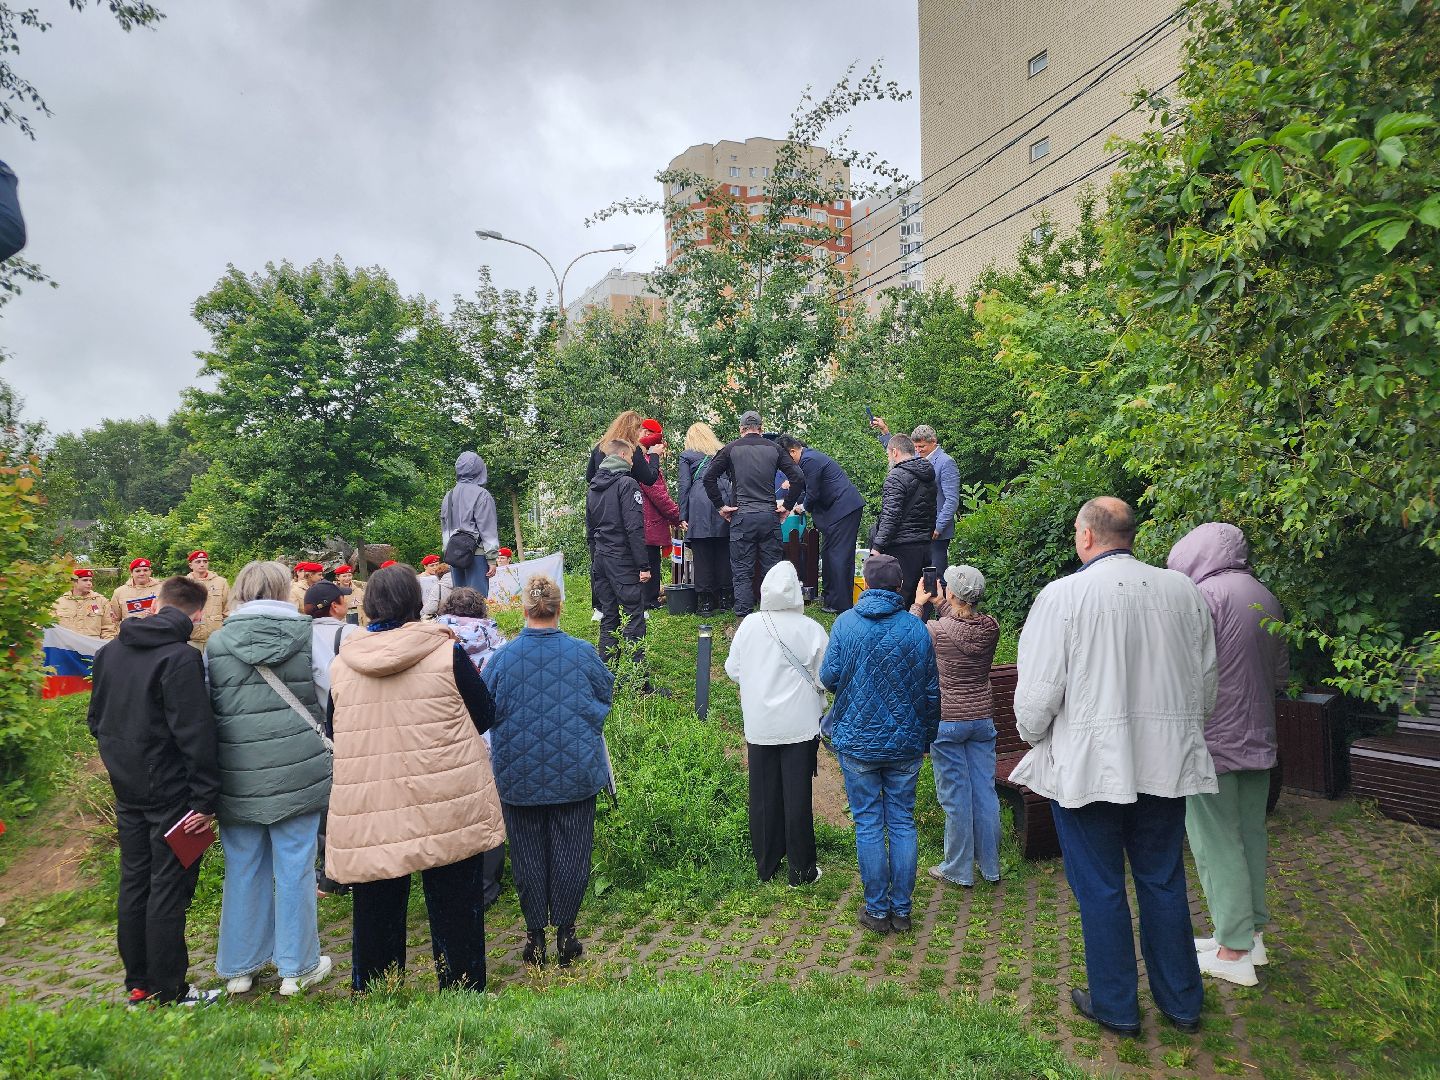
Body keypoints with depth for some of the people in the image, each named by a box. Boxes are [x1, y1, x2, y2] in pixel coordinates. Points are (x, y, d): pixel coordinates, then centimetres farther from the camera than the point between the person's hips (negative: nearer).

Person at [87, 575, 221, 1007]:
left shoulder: (110, 651, 6)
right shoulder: (181, 658, -20)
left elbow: (96, 720, 15)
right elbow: (195, 733, -23)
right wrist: (204, 798, -18)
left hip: (127, 791, 8)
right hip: (170, 792, -7)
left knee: (133, 885, 16)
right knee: (169, 892, 2)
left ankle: (137, 985, 28)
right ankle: (169, 995, 12)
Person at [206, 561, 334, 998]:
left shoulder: (216, 642, 3)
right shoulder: (308, 634, -4)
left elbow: (206, 708, 10)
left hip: (238, 775, 2)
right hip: (297, 769, -2)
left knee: (243, 869, 14)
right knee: (295, 868, 7)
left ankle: (238, 967, 28)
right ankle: (297, 969, 18)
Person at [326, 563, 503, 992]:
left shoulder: (340, 664, 2)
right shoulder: (446, 653, -9)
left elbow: (335, 734, 15)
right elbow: (485, 716, 1)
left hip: (367, 818, 3)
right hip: (448, 810, -2)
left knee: (376, 916, 16)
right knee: (455, 913, 11)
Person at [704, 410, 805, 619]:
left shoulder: (731, 449, 3)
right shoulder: (773, 449, 7)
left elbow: (709, 478, -2)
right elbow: (798, 478, 0)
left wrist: (720, 506, 5)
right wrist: (787, 506, 7)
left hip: (742, 517, -1)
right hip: (770, 516, 2)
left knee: (742, 572, 4)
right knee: (772, 569, 9)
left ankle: (744, 617, 4)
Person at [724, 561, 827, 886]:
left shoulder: (749, 624, -7)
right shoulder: (811, 629, -13)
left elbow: (733, 670, 3)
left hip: (759, 725, 2)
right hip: (800, 724, -2)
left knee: (763, 796, 14)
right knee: (797, 797, 8)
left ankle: (765, 866, 26)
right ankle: (801, 870, 18)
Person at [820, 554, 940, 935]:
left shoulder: (846, 623, -8)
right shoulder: (917, 628, -3)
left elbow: (829, 677, -9)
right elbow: (932, 692, 2)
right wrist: (927, 737, 16)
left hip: (857, 742, -1)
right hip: (906, 743, 2)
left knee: (869, 825, 7)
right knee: (903, 823, 12)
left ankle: (877, 910, 15)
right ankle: (901, 909, 19)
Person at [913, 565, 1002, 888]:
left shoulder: (937, 630, -18)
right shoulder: (991, 628, -4)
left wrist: (919, 603, 13)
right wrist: (941, 606, 18)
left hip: (947, 720, -5)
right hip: (983, 718, 5)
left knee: (955, 796, 5)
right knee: (985, 791, 13)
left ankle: (959, 870, 17)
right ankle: (990, 865, 25)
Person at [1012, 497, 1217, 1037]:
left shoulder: (1063, 595, -14)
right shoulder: (1184, 591, 0)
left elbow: (1038, 690, -13)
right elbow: (1206, 680, 9)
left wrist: (1032, 737, 6)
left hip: (1087, 764, -4)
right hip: (1167, 763, 5)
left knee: (1099, 888, 10)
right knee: (1164, 882, 18)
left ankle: (1115, 1006, 23)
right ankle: (1181, 1002, 31)